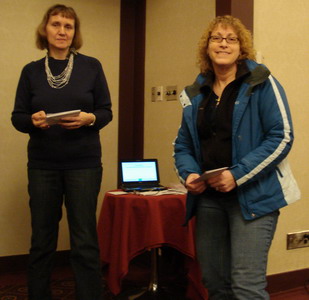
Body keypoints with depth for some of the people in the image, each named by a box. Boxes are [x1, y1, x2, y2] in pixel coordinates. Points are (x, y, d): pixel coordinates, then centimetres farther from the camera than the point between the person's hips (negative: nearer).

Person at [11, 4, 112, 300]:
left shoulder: (91, 66, 2)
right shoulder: (31, 71, 6)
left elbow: (106, 112, 4)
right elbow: (17, 117, 7)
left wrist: (88, 118, -17)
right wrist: (33, 120, -15)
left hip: (84, 164, -1)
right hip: (42, 165, 2)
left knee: (84, 241, 0)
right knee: (42, 240, 9)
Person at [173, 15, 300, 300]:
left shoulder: (261, 83, -4)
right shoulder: (195, 93, 12)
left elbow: (281, 136, -12)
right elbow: (183, 145, 16)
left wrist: (238, 175, -19)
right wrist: (189, 173, -5)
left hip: (253, 196, -5)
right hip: (208, 198, 6)